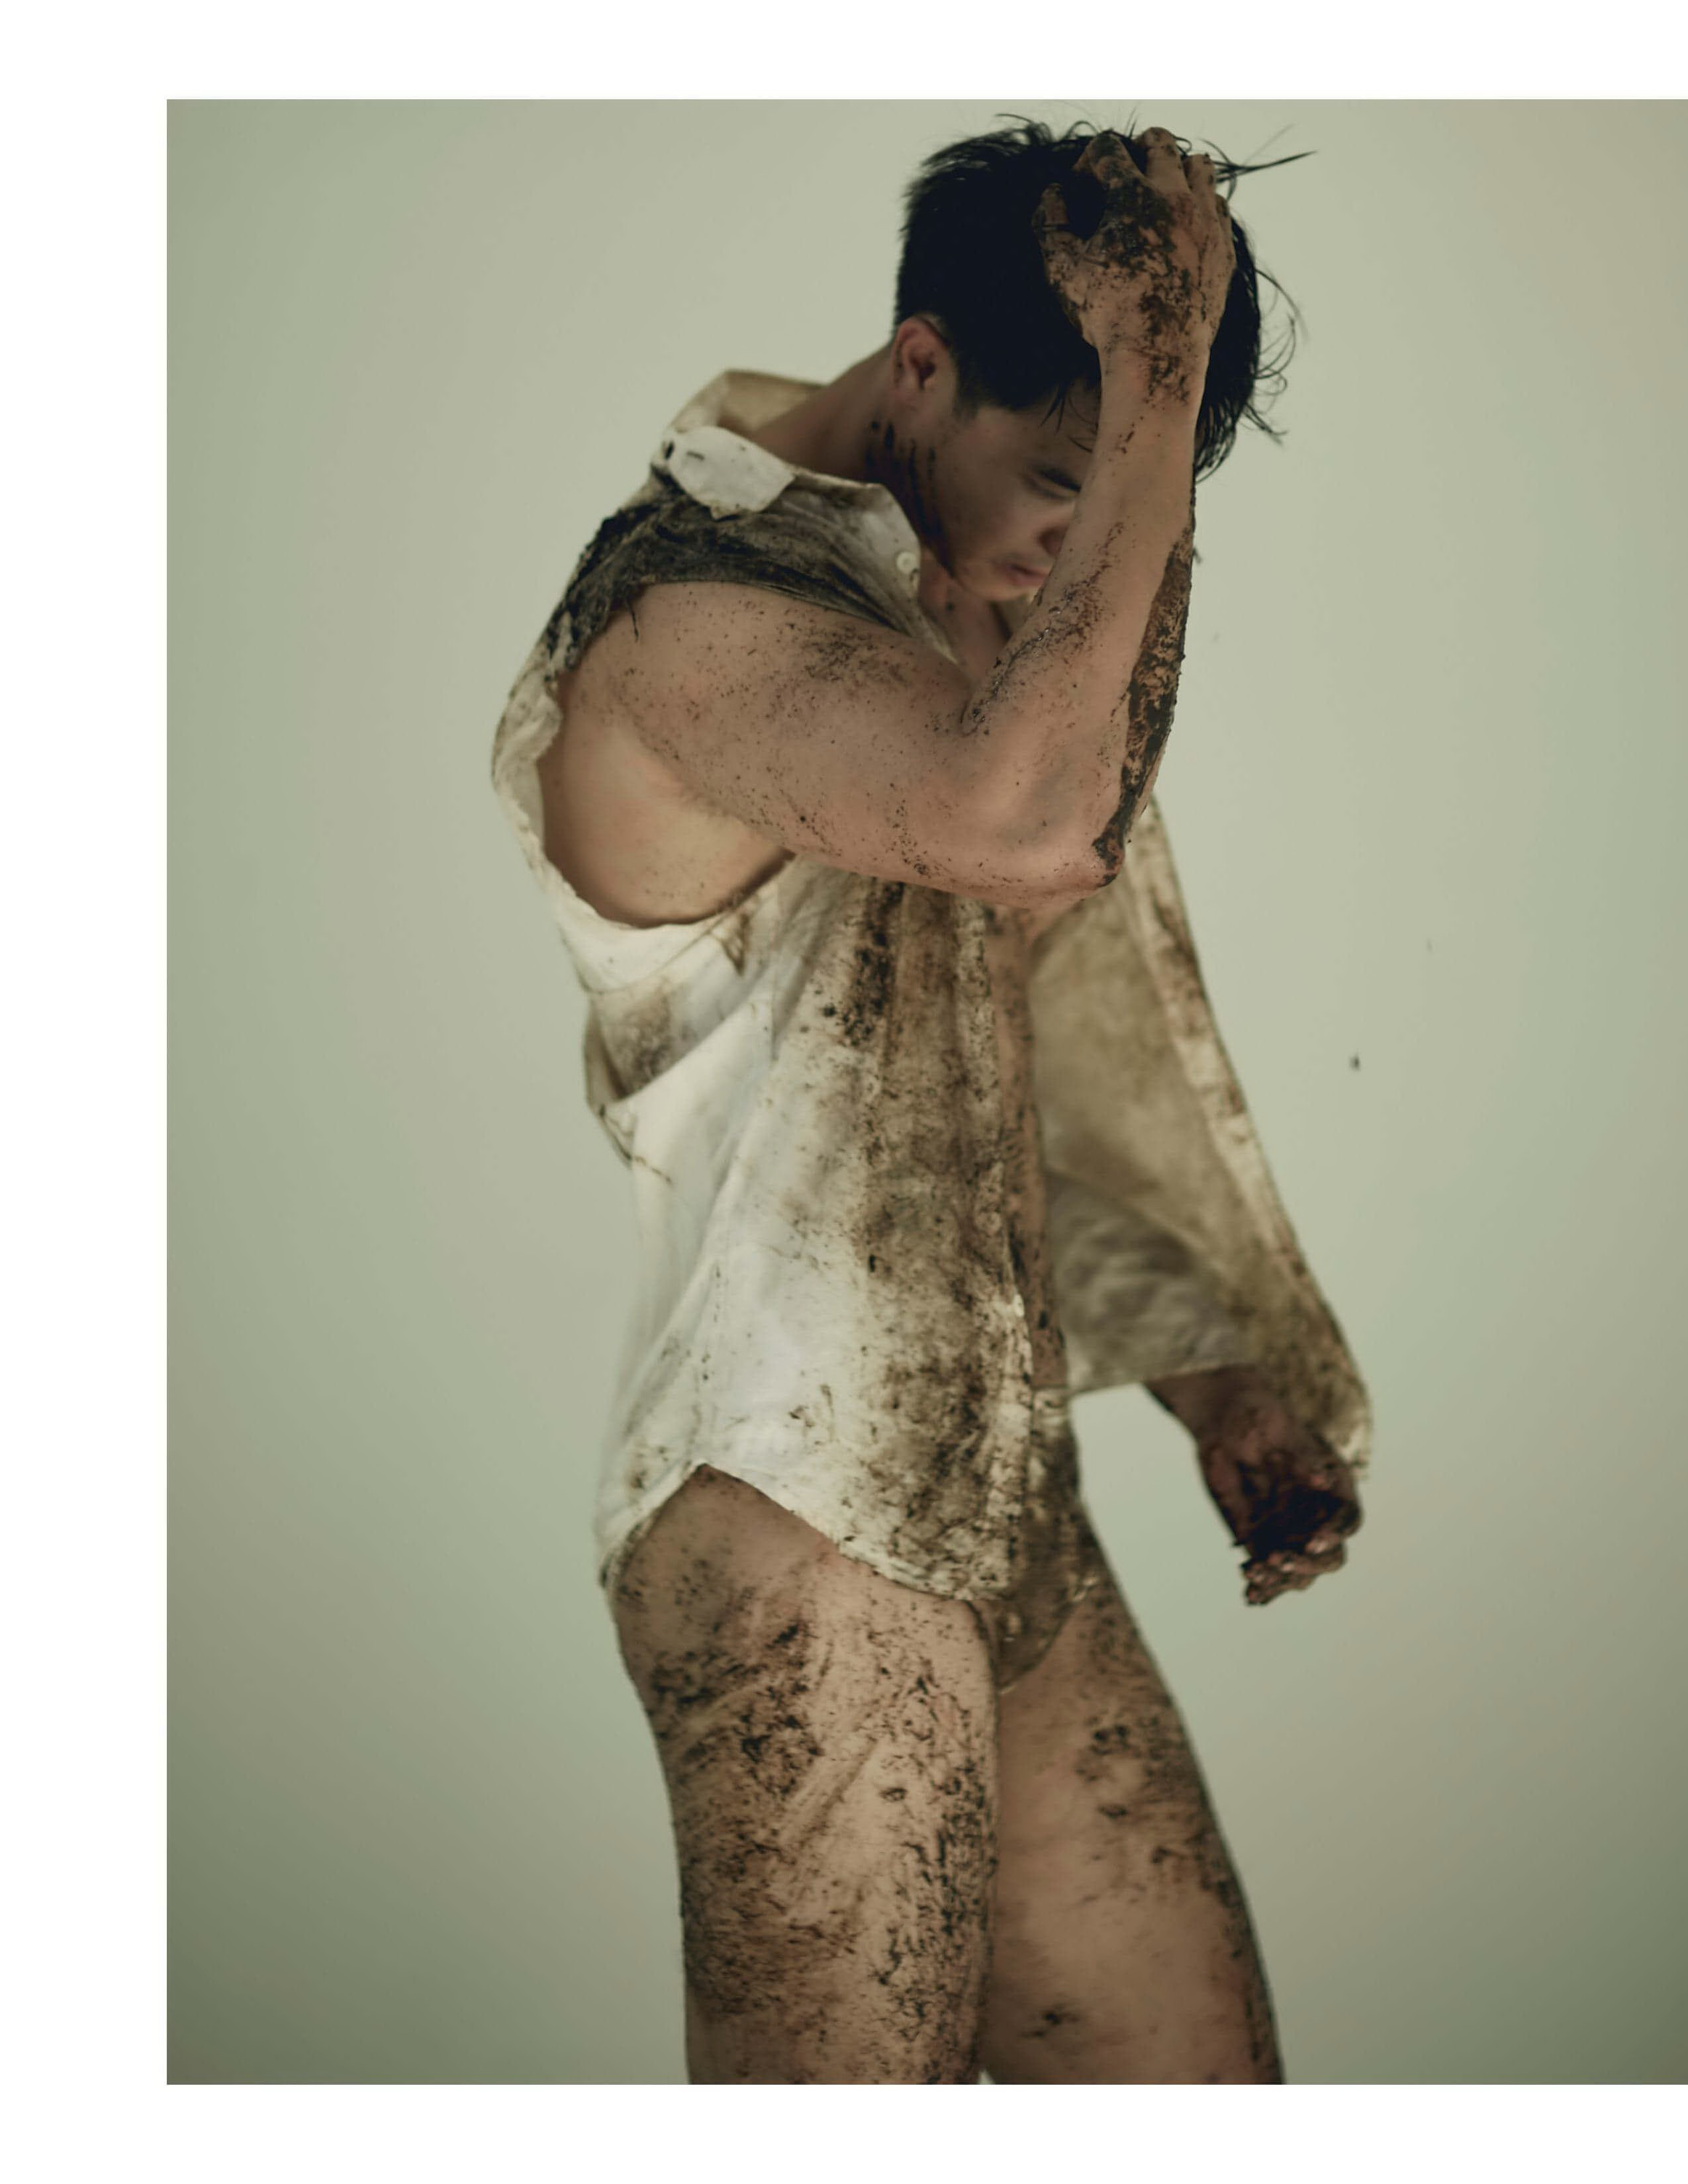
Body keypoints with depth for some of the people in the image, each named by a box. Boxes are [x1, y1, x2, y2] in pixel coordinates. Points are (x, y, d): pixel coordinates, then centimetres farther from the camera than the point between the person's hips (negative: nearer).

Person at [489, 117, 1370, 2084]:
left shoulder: (963, 612, 18)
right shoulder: (694, 613, -13)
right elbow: (1037, 821, -34)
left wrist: (1218, 1367, 22)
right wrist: (1155, 373, -22)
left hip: (1003, 1513, 9)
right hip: (793, 1536, -9)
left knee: (1201, 2088, 10)